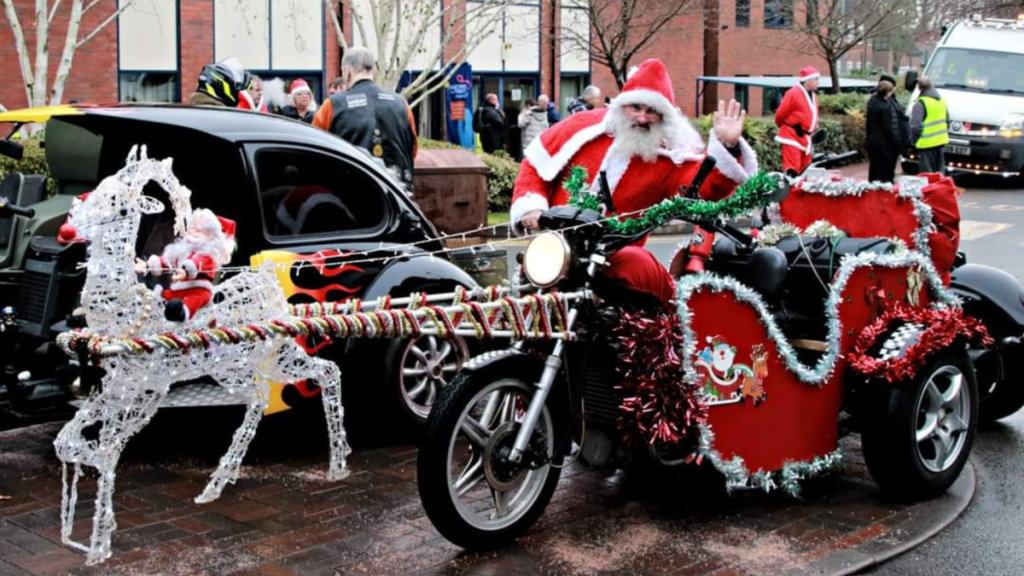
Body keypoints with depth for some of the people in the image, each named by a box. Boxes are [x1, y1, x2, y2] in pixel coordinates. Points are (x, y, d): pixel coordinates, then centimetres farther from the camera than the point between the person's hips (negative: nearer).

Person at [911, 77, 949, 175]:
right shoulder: (941, 100, 10)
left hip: (927, 144, -8)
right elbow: (947, 121, 19)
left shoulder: (920, 103, -16)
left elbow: (915, 126, -20)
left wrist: (913, 140, -7)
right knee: (939, 173, 17)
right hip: (941, 141, 8)